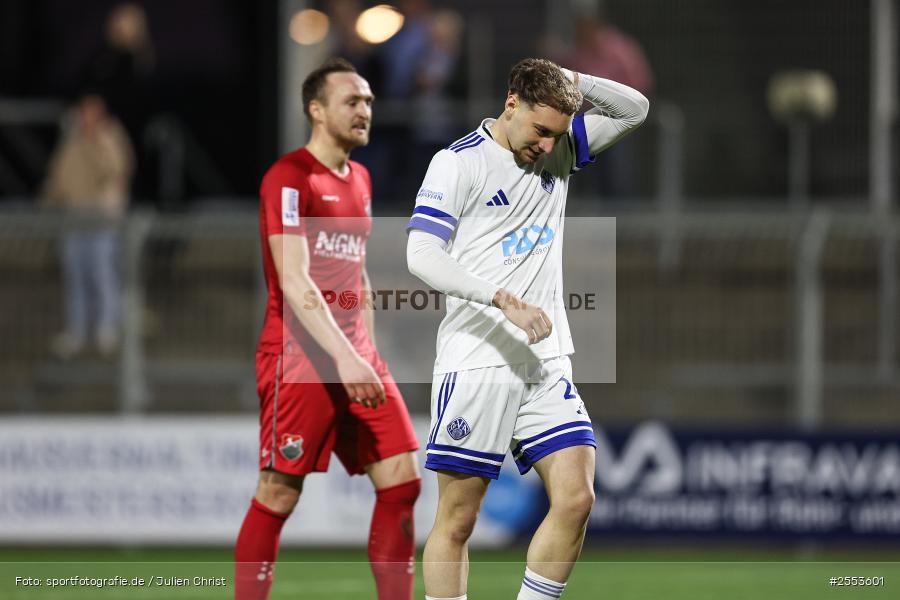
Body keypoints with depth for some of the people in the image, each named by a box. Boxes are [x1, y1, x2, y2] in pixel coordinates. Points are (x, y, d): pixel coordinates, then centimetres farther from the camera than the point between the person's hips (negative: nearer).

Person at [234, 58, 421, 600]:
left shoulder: (360, 179, 16)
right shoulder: (290, 178, -10)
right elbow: (294, 281, -18)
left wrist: (368, 352, 18)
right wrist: (344, 357, -27)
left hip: (354, 356, 8)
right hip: (300, 358, -8)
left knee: (402, 481, -1)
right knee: (279, 496, -4)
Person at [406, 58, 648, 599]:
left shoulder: (560, 149, 12)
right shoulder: (459, 162, -5)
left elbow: (635, 109, 17)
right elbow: (422, 256, -13)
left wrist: (572, 84, -2)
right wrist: (505, 300, -23)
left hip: (546, 364, 5)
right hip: (476, 365, -5)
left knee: (576, 499, -9)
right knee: (458, 519, -3)